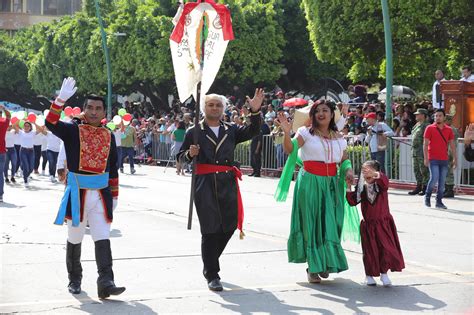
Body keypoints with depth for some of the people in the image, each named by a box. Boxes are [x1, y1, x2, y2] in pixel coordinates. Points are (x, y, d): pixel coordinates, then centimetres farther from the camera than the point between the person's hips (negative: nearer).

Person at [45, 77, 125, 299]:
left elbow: (113, 168, 14)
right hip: (77, 193, -2)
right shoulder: (73, 130, -2)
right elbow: (51, 123, -22)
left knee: (103, 239, -6)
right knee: (74, 239, 11)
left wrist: (114, 195, 13)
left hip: (101, 194, 2)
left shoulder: (109, 135, 8)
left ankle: (105, 283, -11)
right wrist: (61, 98, -33)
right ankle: (74, 280, 26)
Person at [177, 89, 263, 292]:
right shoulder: (194, 132, 8)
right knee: (210, 229, -5)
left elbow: (252, 131, 4)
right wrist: (190, 154, -13)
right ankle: (212, 275, 2)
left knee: (229, 226, 3)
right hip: (205, 184, -4)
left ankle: (210, 265, 27)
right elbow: (181, 156, 9)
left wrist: (255, 111, -11)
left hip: (228, 183, 4)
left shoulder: (231, 130, 17)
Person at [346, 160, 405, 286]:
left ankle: (384, 273, 13)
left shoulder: (381, 185, -8)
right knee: (370, 250, 5)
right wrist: (348, 187, -11)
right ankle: (369, 274, 21)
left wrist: (376, 175, -53)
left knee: (386, 247, -3)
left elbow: (385, 182, -32)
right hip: (368, 224, 1)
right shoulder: (362, 188, 0)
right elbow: (353, 201, -1)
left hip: (383, 223, -1)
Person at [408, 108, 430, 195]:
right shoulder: (417, 125, 18)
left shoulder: (426, 126, -12)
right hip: (415, 151, 10)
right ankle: (418, 186, 20)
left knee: (424, 170, -5)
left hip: (422, 152, -10)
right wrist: (413, 150, 23)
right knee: (416, 170, 13)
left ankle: (425, 188, 0)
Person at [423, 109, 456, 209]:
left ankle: (439, 201, 12)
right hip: (433, 159, -4)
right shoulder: (430, 128, -1)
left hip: (444, 159, 4)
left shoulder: (449, 130, 9)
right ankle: (427, 197, 7)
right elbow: (425, 144, -4)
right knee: (434, 178, -14)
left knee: (442, 182, 3)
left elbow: (452, 144, 11)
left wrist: (454, 158, 5)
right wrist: (426, 158, -11)